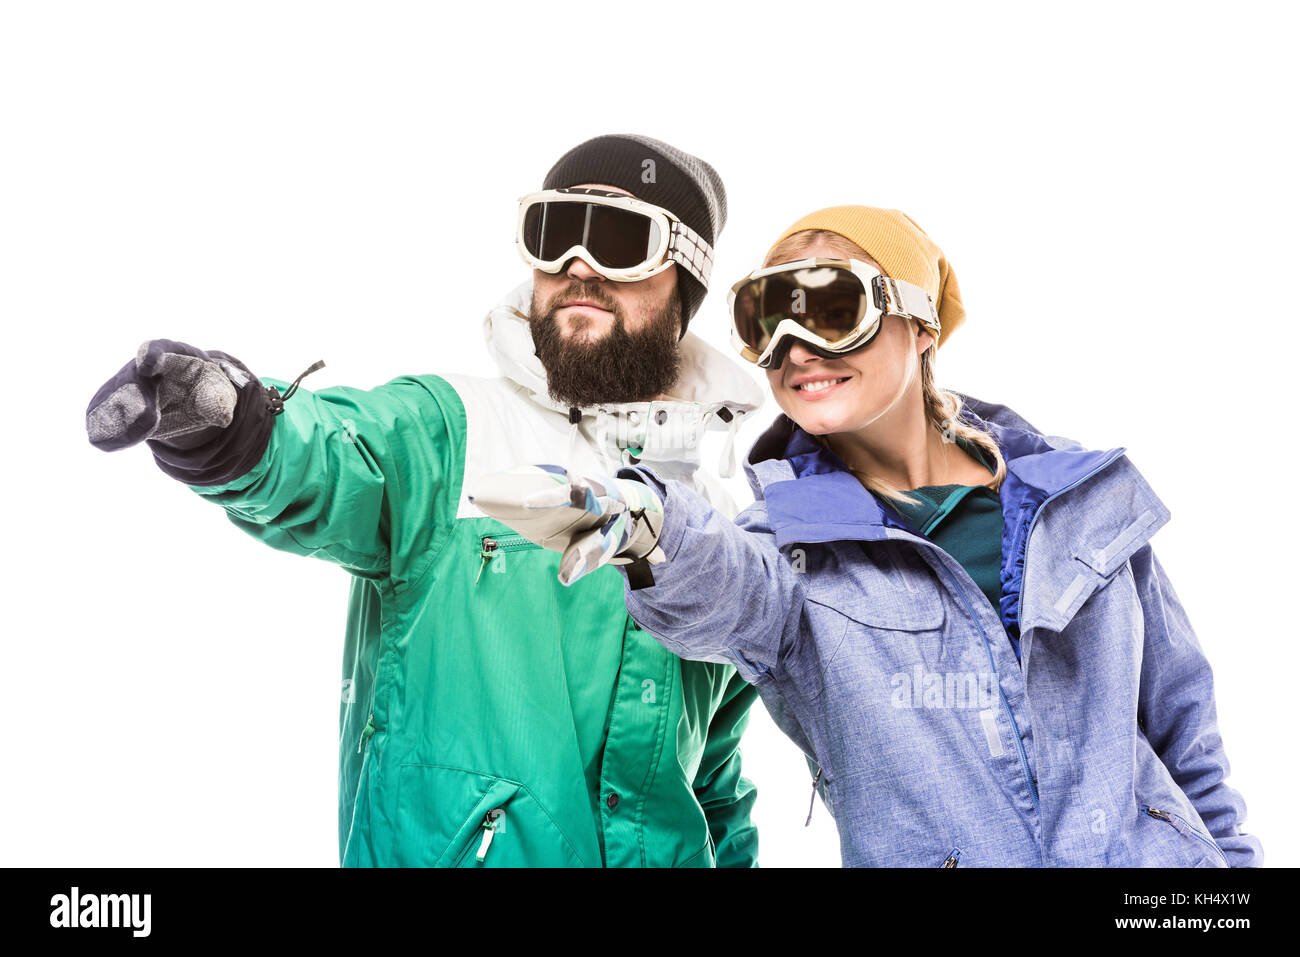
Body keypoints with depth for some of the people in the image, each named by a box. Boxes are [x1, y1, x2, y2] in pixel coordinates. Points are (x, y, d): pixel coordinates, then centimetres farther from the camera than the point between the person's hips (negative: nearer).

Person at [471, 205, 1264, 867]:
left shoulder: (1076, 494, -1)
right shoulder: (795, 537, -8)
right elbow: (736, 592, -33)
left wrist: (1231, 853, 11)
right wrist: (653, 530, -53)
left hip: (1156, 852, 2)